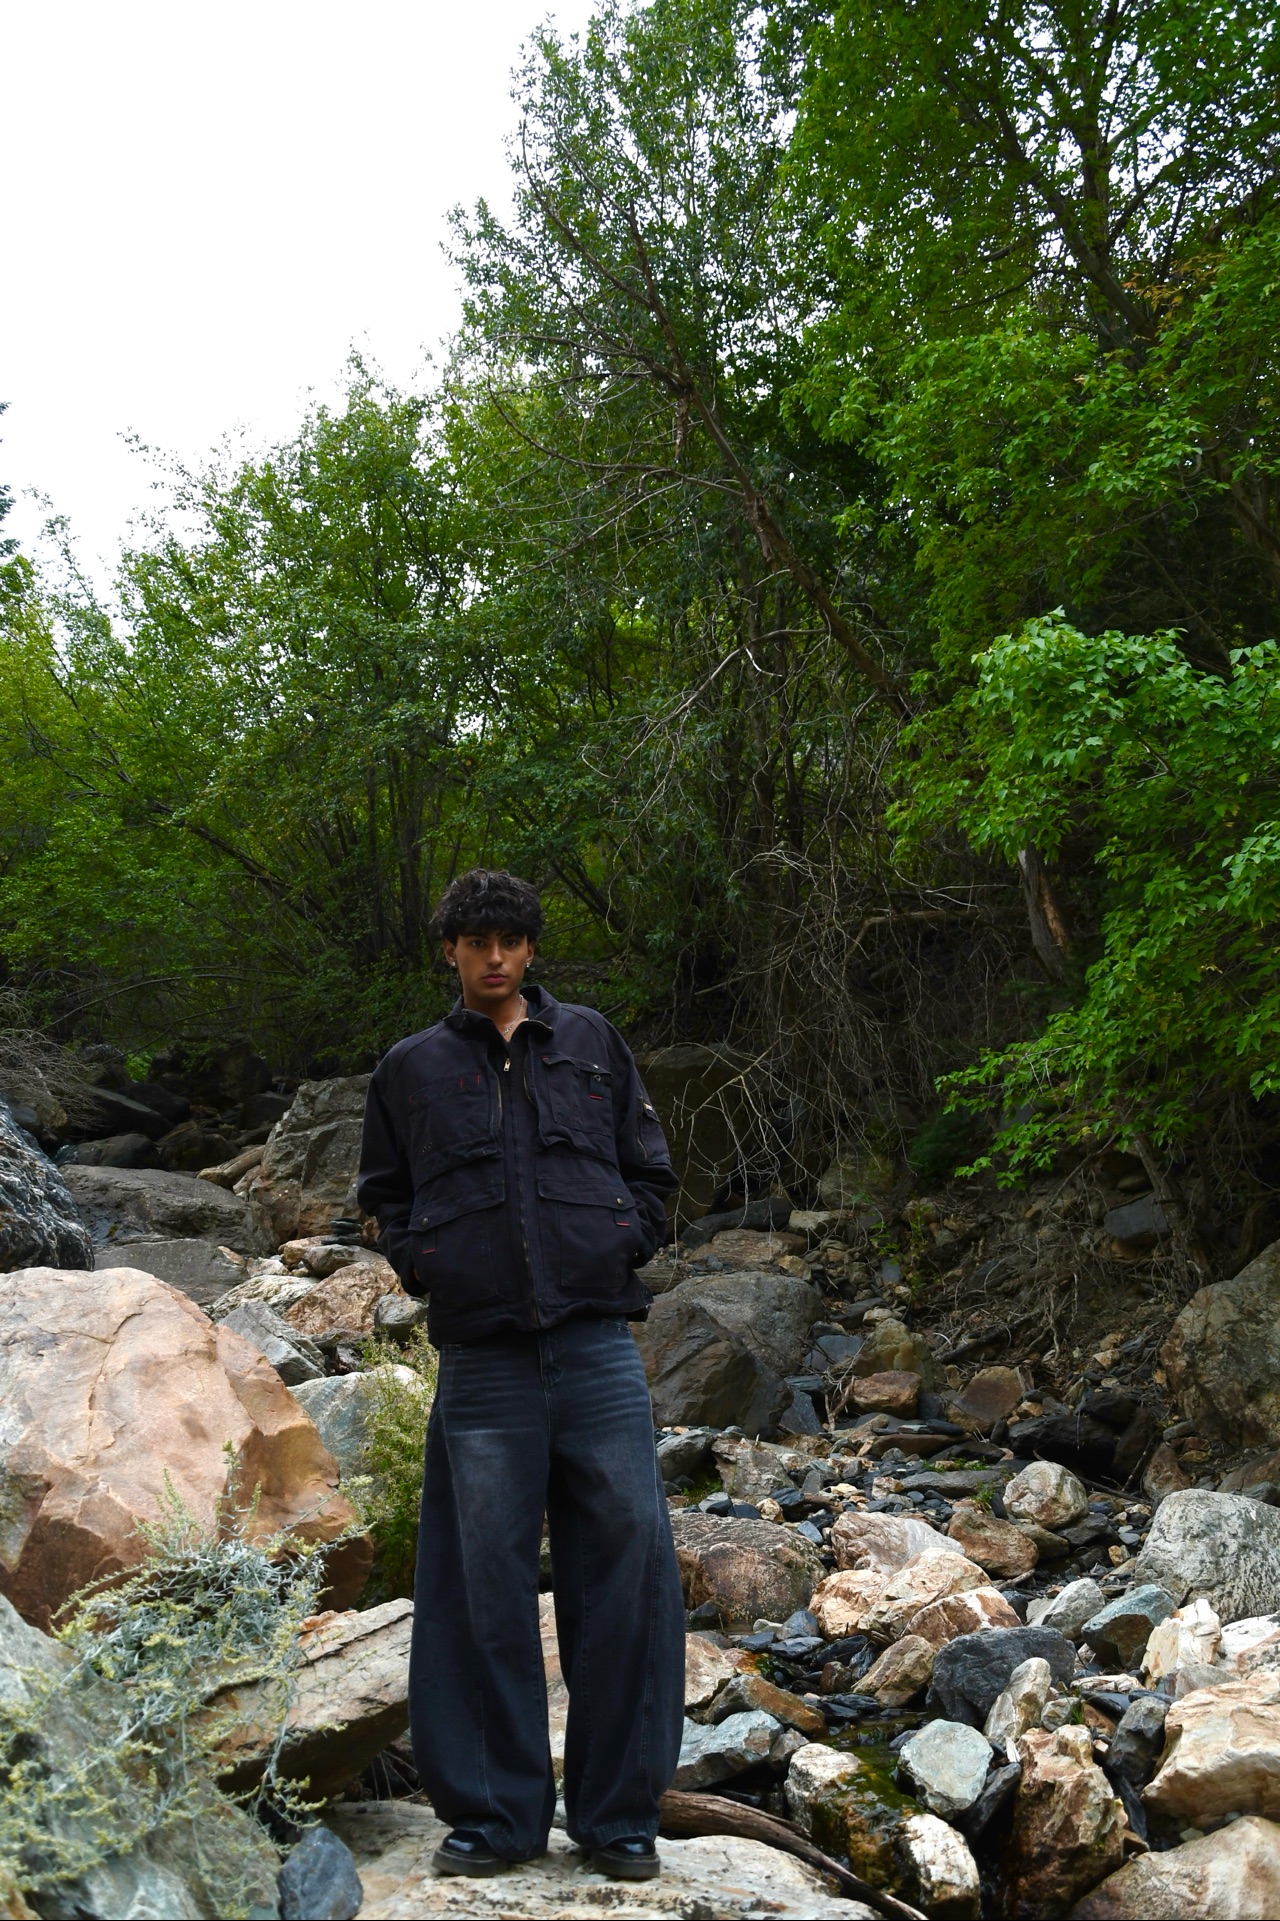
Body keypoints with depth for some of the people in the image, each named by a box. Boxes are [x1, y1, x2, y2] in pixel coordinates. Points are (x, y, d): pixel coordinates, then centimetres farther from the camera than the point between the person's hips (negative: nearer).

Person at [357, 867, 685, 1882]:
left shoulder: (591, 1042, 12)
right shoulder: (412, 1067, 12)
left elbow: (651, 1169, 17)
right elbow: (384, 1194, 20)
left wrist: (622, 1248, 3)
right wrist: (423, 1266, 5)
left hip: (598, 1349, 0)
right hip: (481, 1360, 0)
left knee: (627, 1567, -1)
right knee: (484, 1586, 3)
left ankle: (620, 1812, 12)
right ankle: (495, 1814, 16)